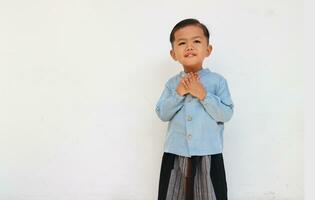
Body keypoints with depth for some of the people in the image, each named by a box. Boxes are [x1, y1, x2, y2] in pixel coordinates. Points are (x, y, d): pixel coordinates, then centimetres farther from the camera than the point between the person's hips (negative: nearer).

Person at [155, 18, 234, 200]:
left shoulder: (218, 81, -3)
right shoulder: (172, 84, 3)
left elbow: (226, 114, -9)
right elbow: (162, 114, 0)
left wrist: (203, 94, -17)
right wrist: (178, 94, -13)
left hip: (208, 154, -2)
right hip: (176, 153, 2)